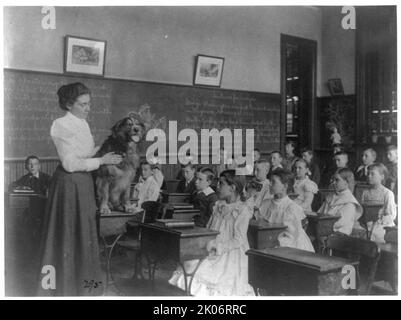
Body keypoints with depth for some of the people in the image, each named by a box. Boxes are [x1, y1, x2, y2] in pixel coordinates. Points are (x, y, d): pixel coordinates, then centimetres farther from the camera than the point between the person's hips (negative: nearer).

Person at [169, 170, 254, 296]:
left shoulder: (243, 210, -9)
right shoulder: (218, 206, 13)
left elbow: (238, 240, -13)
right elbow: (208, 229, 17)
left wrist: (218, 248, -20)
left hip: (232, 255, -6)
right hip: (214, 253, 6)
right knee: (187, 265, -15)